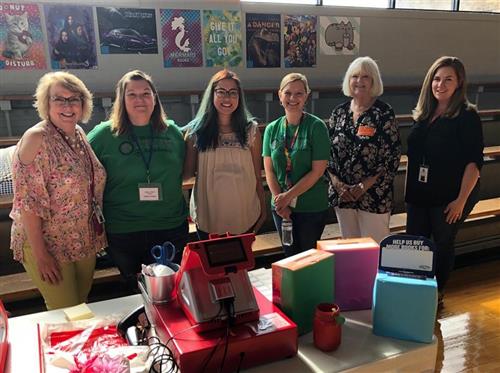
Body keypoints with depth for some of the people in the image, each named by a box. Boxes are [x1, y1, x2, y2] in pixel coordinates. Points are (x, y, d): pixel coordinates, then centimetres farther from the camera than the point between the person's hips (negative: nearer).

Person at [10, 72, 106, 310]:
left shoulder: (79, 134, 4)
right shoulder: (36, 138, -17)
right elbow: (27, 200, -20)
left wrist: (97, 236, 11)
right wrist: (40, 253, -20)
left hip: (85, 242, 7)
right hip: (48, 245, -6)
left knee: (82, 307, 19)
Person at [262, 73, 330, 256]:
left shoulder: (316, 127, -9)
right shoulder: (272, 129, 3)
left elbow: (318, 171, -13)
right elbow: (269, 170, 1)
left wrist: (288, 196, -14)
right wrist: (279, 200, -10)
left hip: (312, 207, -3)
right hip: (281, 207, 4)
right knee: (289, 256, 16)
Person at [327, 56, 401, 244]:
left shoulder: (384, 113, -7)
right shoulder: (339, 112, 5)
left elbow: (392, 156, -10)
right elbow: (328, 150, 6)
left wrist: (364, 186, -15)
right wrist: (338, 185, -6)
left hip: (374, 196, -4)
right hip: (342, 195, 4)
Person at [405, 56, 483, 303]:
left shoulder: (467, 116, -10)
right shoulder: (423, 115, 6)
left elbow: (474, 162, -14)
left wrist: (461, 199, -18)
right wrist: (409, 189, 11)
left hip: (449, 197, -5)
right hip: (419, 195, 5)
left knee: (443, 245, 10)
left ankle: (436, 295, 29)